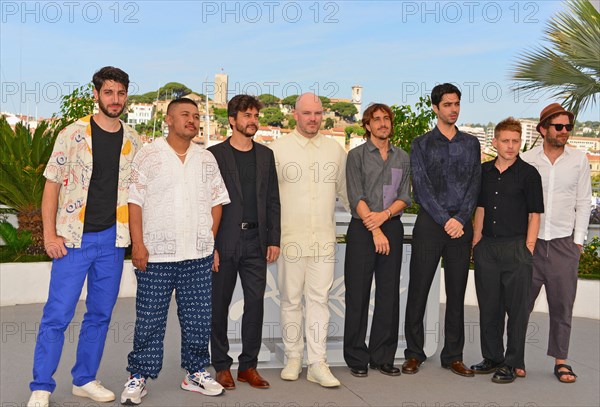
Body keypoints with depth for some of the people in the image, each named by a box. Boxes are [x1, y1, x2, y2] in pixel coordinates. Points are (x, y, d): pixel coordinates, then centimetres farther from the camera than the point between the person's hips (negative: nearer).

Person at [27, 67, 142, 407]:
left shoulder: (134, 142, 6)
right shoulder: (73, 134, -3)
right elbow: (52, 184, -2)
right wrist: (50, 234, -8)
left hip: (113, 239, 4)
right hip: (74, 238, -4)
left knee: (101, 314, 11)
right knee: (57, 315, -2)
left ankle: (85, 379, 26)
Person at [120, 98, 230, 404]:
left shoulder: (206, 159, 12)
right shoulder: (148, 155, 1)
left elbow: (216, 201, 14)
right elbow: (134, 201, -2)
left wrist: (209, 240, 6)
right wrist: (138, 244, -9)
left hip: (198, 255, 4)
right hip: (156, 253, -3)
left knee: (198, 317, 8)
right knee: (149, 319, 2)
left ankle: (196, 372, 23)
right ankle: (139, 377, 15)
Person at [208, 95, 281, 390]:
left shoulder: (266, 155, 12)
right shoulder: (215, 154, -1)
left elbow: (272, 200, 12)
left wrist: (274, 240, 6)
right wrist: (209, 245, -9)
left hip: (256, 241, 4)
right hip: (224, 242, -3)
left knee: (256, 303, 4)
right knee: (219, 305, 5)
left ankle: (248, 366, 15)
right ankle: (222, 366, 17)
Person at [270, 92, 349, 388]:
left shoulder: (335, 149, 10)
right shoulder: (278, 148, 1)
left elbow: (345, 190, 19)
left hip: (324, 239, 2)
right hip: (290, 238, -2)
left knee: (319, 299, 2)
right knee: (290, 300, 6)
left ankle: (318, 364, 6)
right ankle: (293, 358, 18)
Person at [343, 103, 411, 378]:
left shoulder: (402, 158, 14)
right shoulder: (356, 155, 2)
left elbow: (405, 197, 8)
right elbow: (356, 197, -7)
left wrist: (384, 215, -11)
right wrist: (376, 231, -12)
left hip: (392, 228, 4)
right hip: (362, 229, -3)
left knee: (389, 294, 5)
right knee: (358, 295, -2)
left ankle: (383, 357, 14)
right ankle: (357, 358, 7)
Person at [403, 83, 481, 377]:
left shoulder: (470, 143, 12)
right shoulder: (421, 145, 4)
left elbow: (474, 184, 5)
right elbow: (421, 187, -4)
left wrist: (460, 218, -9)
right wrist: (445, 220, -12)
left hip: (461, 226, 2)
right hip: (429, 224, -2)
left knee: (456, 292, 6)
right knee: (418, 290, 0)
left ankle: (453, 355, 14)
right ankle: (414, 353, 10)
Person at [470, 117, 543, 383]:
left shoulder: (528, 173, -3)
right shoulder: (484, 171, 10)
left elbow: (535, 214, -4)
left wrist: (528, 249, -10)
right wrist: (476, 241, 11)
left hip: (516, 247, -5)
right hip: (487, 247, 5)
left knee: (516, 308, 1)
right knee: (488, 306, 12)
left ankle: (512, 364, 10)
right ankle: (492, 357, 25)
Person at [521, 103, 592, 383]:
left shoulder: (579, 160, 5)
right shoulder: (526, 160, 1)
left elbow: (583, 203, 7)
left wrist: (578, 240, 1)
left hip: (564, 243, 1)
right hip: (530, 242, -1)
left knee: (562, 305, 5)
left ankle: (560, 360, 14)